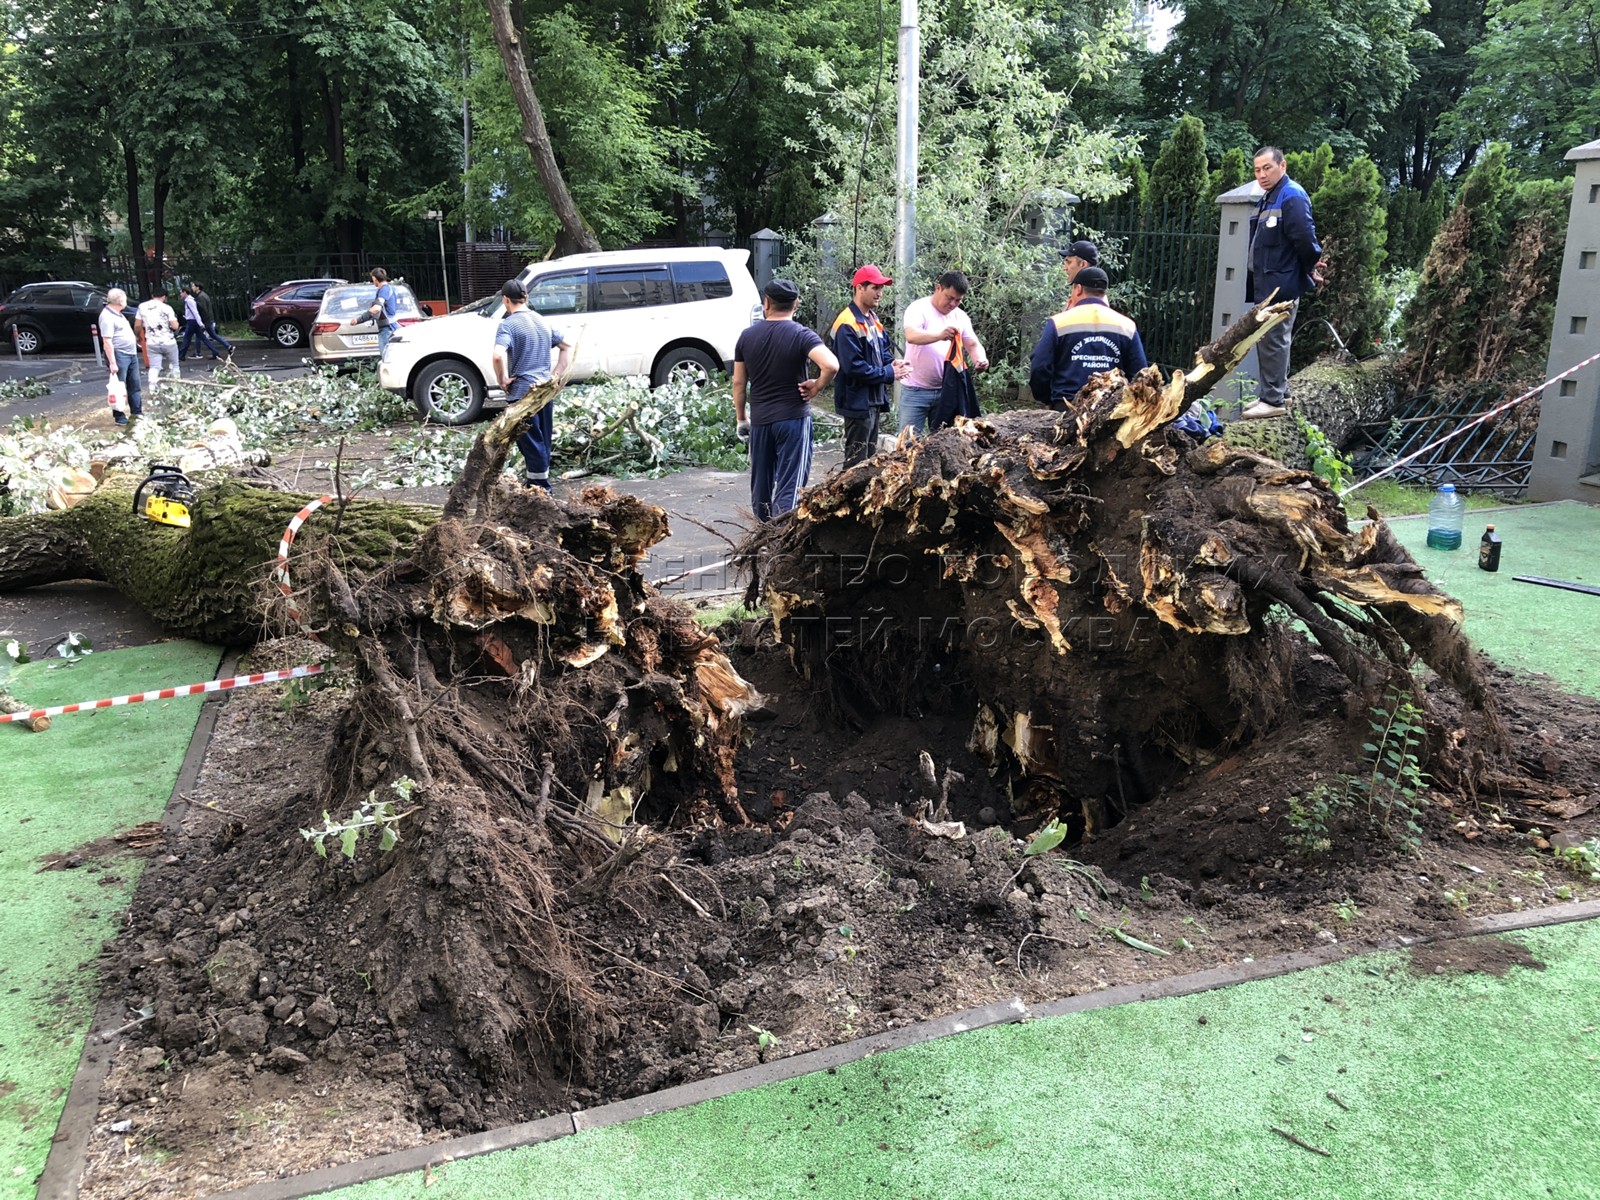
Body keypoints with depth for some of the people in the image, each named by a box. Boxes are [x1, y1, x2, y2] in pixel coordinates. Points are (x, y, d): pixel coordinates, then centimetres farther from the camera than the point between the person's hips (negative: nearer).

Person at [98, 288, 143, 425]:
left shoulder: (117, 314, 14)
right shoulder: (107, 316, -17)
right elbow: (107, 341, -21)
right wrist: (112, 363, -24)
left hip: (131, 354, 10)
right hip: (119, 355, -10)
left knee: (134, 386, 14)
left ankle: (137, 412, 22)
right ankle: (120, 418, 1)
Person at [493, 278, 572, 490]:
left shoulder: (508, 324, -11)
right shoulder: (542, 321, 11)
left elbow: (498, 355, -28)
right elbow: (568, 347, 16)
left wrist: (503, 379, -13)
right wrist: (556, 375, 11)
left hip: (521, 392, -7)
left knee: (530, 443, -1)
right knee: (542, 441, 14)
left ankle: (541, 489, 1)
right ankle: (534, 483, 24)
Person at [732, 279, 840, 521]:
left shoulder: (747, 336, 3)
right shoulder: (801, 335, -9)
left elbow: (739, 382, 7)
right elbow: (831, 365, -26)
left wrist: (740, 418, 18)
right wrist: (816, 386, -7)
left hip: (759, 420, 4)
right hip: (793, 419, -4)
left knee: (761, 482, 17)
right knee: (790, 486, -3)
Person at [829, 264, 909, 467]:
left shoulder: (872, 318, 11)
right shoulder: (847, 325, -20)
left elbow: (884, 348, 21)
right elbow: (854, 367, -25)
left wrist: (892, 362, -2)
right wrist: (889, 373, -18)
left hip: (874, 399, 10)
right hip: (858, 402, -10)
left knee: (870, 456, 18)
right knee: (856, 462, -4)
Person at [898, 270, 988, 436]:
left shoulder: (960, 316, 8)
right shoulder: (918, 308, -9)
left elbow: (973, 344, 7)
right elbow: (911, 336, -27)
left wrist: (980, 359, -17)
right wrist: (940, 335, -45)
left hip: (946, 390, 5)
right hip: (916, 390, -5)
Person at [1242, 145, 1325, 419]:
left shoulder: (1292, 197, -15)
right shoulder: (1267, 198, 15)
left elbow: (1305, 239, -20)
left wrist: (1311, 271, -7)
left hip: (1281, 285, -10)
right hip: (1266, 284, 10)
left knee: (1274, 341, -7)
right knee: (1267, 340, 15)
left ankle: (1274, 400, -2)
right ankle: (1276, 393, 24)